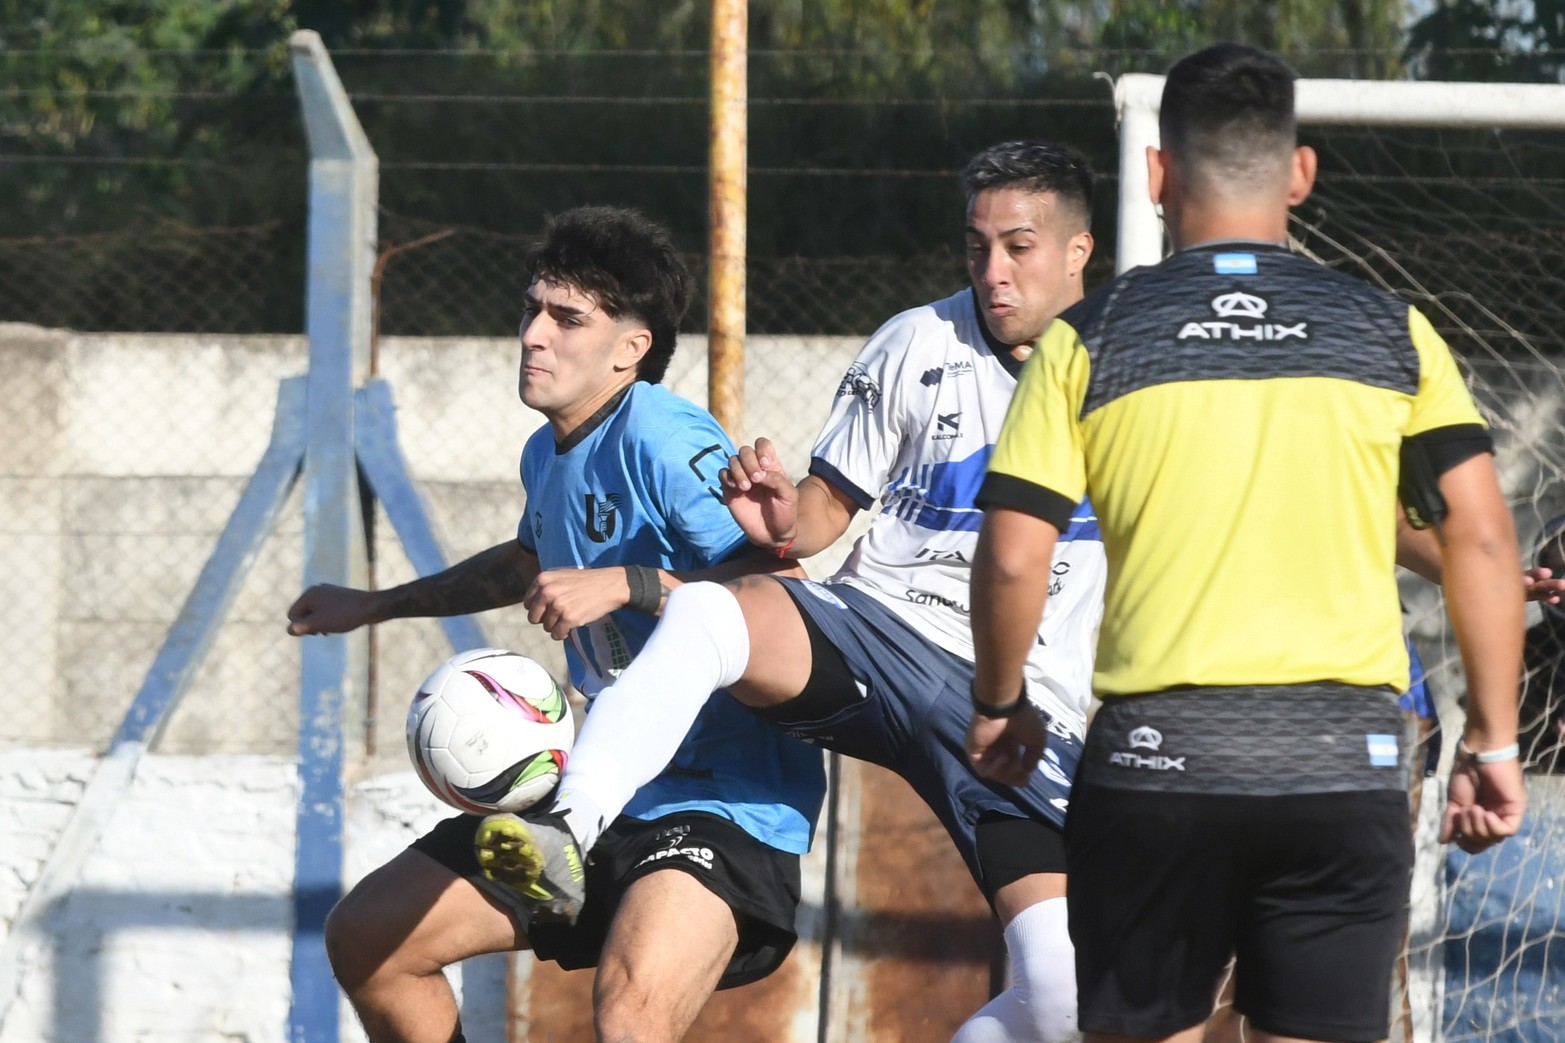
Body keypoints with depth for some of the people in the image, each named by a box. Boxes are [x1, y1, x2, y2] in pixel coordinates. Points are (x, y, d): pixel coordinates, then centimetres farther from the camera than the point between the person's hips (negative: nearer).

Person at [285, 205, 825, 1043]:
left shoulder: (662, 442, -18)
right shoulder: (548, 456, 11)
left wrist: (624, 584, -31)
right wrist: (375, 606, 41)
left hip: (729, 804, -10)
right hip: (602, 792, 10)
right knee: (365, 938, 11)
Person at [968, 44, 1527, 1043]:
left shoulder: (1090, 338, 2)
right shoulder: (1392, 332, 5)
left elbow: (1012, 558, 0)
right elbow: (1483, 537, 1)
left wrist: (997, 709, 16)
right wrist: (1493, 744, 7)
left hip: (1157, 761, -1)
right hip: (1347, 763, 1)